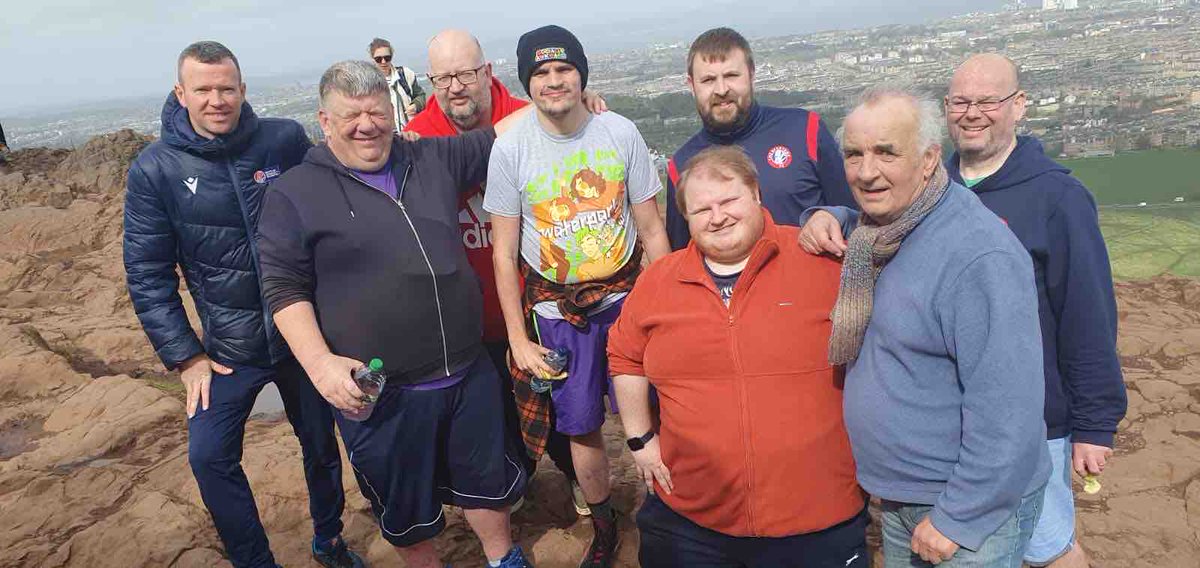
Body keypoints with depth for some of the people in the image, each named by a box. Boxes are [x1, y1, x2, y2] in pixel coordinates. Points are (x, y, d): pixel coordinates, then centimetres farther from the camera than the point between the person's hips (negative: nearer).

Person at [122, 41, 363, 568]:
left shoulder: (286, 140, -9)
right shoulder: (155, 169, -9)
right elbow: (146, 274, -4)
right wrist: (185, 357, -6)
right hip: (228, 349, 0)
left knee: (321, 444, 14)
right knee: (209, 457, -2)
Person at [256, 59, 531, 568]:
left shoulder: (433, 159, 5)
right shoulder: (295, 195, -6)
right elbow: (284, 288, -7)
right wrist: (320, 363, -19)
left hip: (469, 374, 4)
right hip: (378, 394, -3)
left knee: (487, 480, 22)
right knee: (405, 509, 17)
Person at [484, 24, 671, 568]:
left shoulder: (621, 132, -5)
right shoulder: (509, 148, -7)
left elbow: (651, 229, -1)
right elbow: (504, 252, -3)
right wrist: (518, 338, -4)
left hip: (625, 296, 1)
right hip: (554, 308, 0)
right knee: (581, 425, 9)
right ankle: (603, 524, 33)